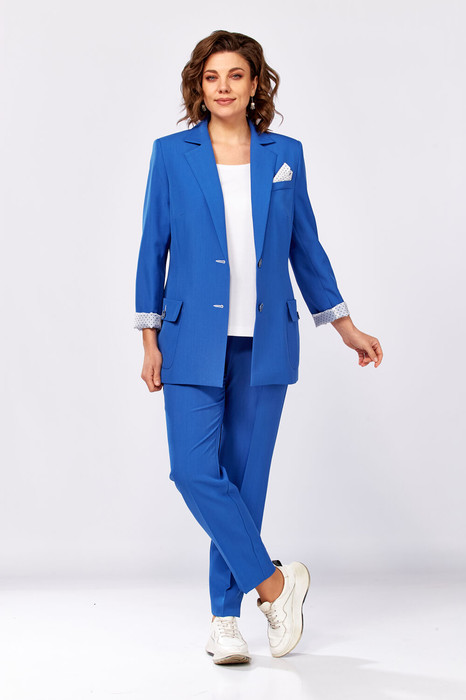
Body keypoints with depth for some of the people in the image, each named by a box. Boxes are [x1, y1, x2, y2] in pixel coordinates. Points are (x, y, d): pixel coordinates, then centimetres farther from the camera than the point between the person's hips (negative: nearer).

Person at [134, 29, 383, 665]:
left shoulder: (285, 155, 6)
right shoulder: (172, 154, 2)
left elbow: (305, 247, 13)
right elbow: (153, 248, 5)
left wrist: (345, 326, 13)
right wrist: (150, 340, 2)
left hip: (263, 342, 1)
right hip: (195, 340, -1)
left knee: (245, 477, 3)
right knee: (194, 470, -12)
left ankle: (226, 615, 15)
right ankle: (273, 581, 5)